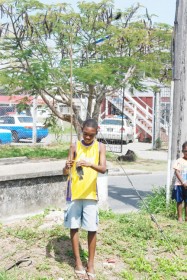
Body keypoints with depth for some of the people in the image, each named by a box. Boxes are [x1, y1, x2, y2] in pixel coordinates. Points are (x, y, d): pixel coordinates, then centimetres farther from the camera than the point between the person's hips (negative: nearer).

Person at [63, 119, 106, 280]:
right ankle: (78, 262, 18)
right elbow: (65, 172, -6)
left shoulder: (100, 147, -1)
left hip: (90, 193, 0)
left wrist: (90, 164, -34)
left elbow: (103, 169, -15)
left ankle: (91, 263, 16)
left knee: (92, 228, 2)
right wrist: (67, 167, -30)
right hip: (74, 192, 0)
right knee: (74, 227, 5)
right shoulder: (75, 147, -1)